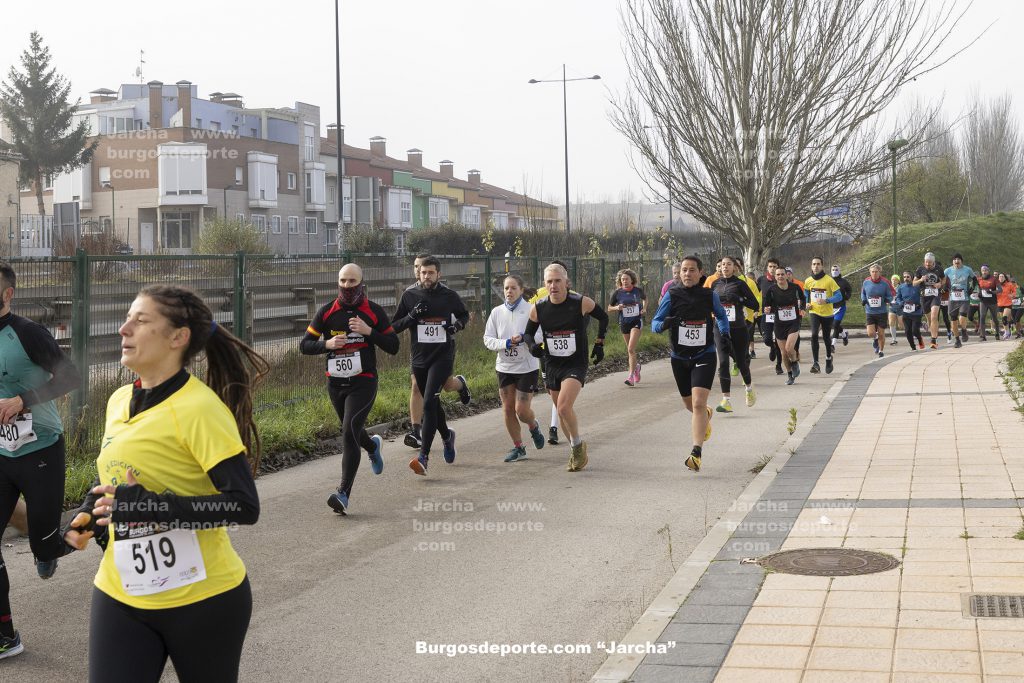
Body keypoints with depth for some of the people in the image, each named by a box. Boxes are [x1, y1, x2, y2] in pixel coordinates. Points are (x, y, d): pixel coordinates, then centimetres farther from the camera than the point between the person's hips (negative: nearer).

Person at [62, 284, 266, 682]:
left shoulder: (200, 408, -17)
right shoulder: (118, 401, 4)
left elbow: (244, 506, -23)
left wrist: (150, 506, -29)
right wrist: (83, 519, 4)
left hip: (203, 601, -5)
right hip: (119, 597, 6)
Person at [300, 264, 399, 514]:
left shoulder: (374, 312, -3)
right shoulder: (327, 312, 2)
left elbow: (393, 347, -3)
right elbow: (304, 345, 2)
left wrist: (368, 331, -17)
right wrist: (327, 344, -17)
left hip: (363, 382, -4)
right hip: (335, 382, 4)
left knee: (349, 433, -18)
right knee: (351, 431, 21)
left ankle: (344, 493, -19)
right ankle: (372, 445, 58)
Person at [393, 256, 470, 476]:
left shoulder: (449, 296, -1)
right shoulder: (409, 296, 2)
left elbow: (464, 314, 18)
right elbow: (394, 326, 5)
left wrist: (458, 324, -4)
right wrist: (411, 316, -13)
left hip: (442, 357, -3)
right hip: (419, 359, 3)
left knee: (429, 403, -17)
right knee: (432, 404, 16)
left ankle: (423, 457, -20)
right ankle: (447, 436, 46)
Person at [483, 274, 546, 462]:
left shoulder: (530, 311, -9)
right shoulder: (497, 312, 0)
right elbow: (488, 339, -1)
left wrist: (524, 338, -31)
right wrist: (506, 343, -17)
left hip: (527, 367, -4)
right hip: (505, 367, 4)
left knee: (522, 410, -5)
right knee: (508, 409, 5)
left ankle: (534, 426, 30)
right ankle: (518, 447, 20)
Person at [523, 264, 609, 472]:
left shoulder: (582, 303, -13)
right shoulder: (538, 308, -6)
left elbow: (603, 318, 6)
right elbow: (529, 332, 9)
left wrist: (599, 344, 5)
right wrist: (532, 345, -13)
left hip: (576, 365, -4)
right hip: (552, 366, 4)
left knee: (564, 407, -22)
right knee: (562, 411, 13)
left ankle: (578, 445, 2)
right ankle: (577, 453, 33)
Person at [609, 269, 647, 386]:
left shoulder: (638, 290, -3)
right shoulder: (617, 293, -3)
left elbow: (645, 298, 19)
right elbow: (609, 308, 5)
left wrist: (644, 308, 2)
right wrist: (617, 307, -15)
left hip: (637, 321, -3)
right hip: (624, 323, 3)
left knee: (631, 349, -16)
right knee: (630, 349, 14)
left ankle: (631, 376, -15)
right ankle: (636, 366, 44)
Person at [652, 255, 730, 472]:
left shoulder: (710, 295, -2)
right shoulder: (671, 295, -5)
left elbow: (721, 315, 19)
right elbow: (655, 323, -4)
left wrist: (724, 333, 3)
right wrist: (664, 324, -26)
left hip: (704, 355, -2)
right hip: (679, 357, 2)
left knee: (698, 403, -18)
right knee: (690, 404, 18)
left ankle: (696, 454, -20)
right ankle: (706, 415, 55)